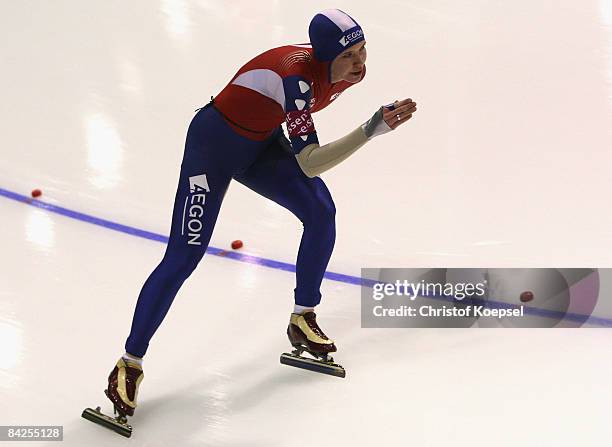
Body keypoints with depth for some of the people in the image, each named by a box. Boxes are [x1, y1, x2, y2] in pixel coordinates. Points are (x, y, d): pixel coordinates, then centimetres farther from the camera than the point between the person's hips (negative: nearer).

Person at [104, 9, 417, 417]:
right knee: (183, 258, -9)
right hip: (214, 142, -8)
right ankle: (129, 364, 2)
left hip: (261, 143, 8)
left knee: (321, 212, -4)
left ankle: (303, 321, 14)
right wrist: (373, 129, -46)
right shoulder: (297, 74, -36)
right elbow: (309, 164, -42)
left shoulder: (344, 72, -11)